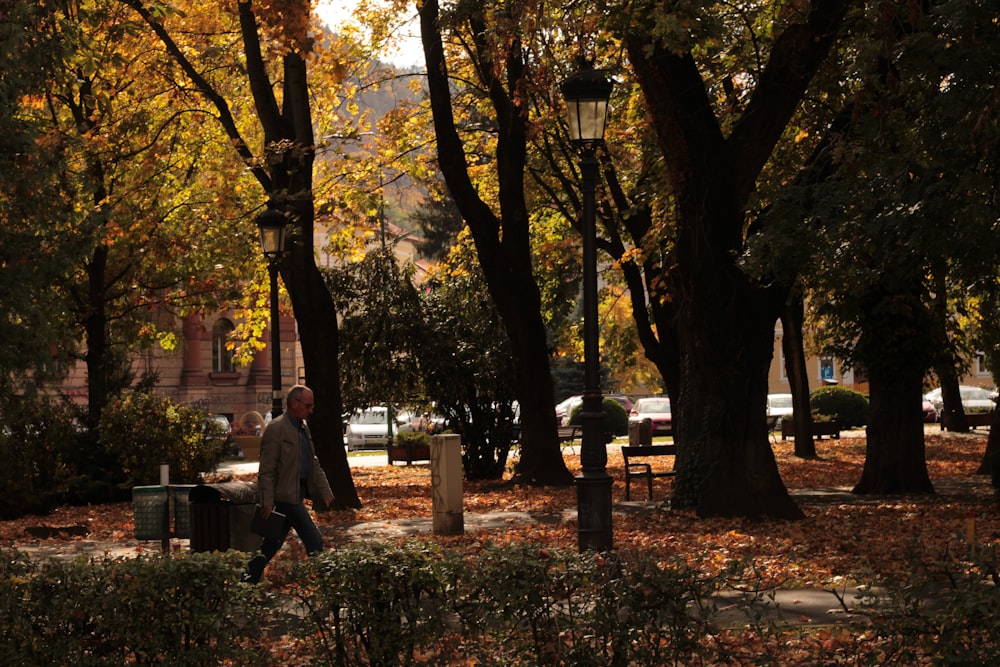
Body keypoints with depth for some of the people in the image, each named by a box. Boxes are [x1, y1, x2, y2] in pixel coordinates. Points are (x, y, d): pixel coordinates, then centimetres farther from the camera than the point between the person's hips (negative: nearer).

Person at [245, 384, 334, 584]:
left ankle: (249, 581, 19)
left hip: (296, 495, 9)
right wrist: (267, 502, -20)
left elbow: (314, 464, 20)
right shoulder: (276, 429, -14)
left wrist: (325, 492, 12)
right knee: (314, 542, -8)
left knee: (273, 543, 13)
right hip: (286, 496, -9)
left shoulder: (303, 428, 15)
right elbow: (266, 470, -16)